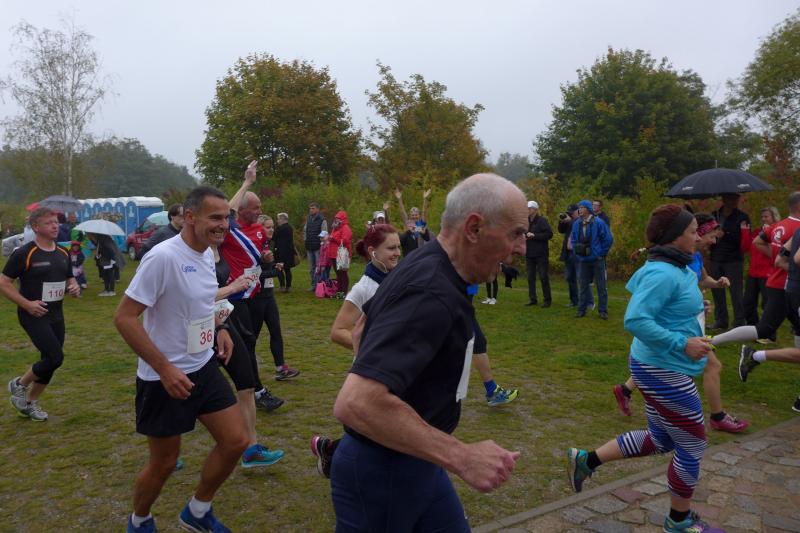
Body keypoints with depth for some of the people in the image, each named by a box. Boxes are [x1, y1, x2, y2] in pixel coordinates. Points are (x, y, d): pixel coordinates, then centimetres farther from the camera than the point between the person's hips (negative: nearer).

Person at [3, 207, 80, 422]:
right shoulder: (24, 253, -12)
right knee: (56, 357, -15)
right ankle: (19, 384, 12)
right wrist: (27, 303, -19)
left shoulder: (63, 254, 8)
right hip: (33, 315, -7)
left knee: (50, 360, 10)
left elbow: (69, 279, 20)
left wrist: (74, 287, -3)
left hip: (56, 315, 7)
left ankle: (30, 402, 29)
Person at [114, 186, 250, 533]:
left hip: (204, 367, 7)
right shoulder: (163, 257, -23)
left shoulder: (208, 253, 3)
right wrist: (165, 368, -24)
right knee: (164, 463, 8)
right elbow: (124, 318, -22)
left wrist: (218, 327, 6)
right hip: (164, 378, -7)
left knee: (236, 441, 6)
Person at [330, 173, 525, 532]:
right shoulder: (432, 294, -28)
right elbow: (355, 403, -37)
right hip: (383, 471, -9)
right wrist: (461, 456, -32)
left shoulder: (424, 268, 2)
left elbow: (362, 330, 16)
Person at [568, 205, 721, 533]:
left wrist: (693, 307, 8)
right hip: (664, 371, -10)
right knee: (692, 446, 8)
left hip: (663, 368, 10)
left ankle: (587, 460, 23)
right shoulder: (663, 274, -23)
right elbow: (634, 320, -31)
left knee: (659, 440, 20)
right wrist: (682, 343, -27)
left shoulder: (673, 269, 7)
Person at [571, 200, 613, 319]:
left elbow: (608, 239, -8)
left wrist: (601, 253, -5)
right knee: (583, 285, 10)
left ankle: (603, 311, 11)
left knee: (601, 286, 3)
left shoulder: (598, 223, -11)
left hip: (597, 260, -4)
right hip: (583, 260, 4)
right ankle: (581, 310, 18)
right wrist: (576, 252, 5)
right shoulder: (576, 224, 2)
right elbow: (573, 240, 14)